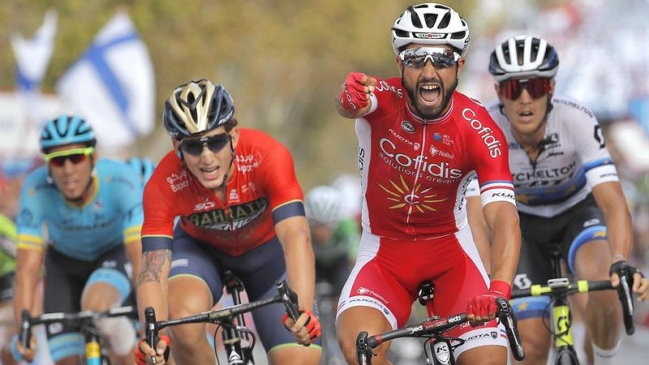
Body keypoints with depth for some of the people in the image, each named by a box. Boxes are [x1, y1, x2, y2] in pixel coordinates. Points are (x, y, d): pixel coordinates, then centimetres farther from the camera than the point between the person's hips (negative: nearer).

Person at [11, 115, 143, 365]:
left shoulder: (121, 181, -34)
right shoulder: (36, 189, -30)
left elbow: (141, 255, -40)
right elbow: (27, 268, -32)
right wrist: (22, 331, -43)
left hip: (116, 252, -2)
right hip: (65, 261, 2)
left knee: (97, 305, -34)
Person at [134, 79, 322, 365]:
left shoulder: (267, 157, -35)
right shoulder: (164, 185, -32)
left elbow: (296, 236, -45)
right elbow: (153, 271, -36)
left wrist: (303, 311, -61)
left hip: (266, 248, 0)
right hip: (200, 248, 0)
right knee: (183, 321, -32)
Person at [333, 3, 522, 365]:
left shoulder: (480, 130, -18)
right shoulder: (384, 99, -17)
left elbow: (505, 218, -27)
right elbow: (350, 106, -42)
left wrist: (499, 288, -46)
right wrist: (351, 100, -69)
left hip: (449, 253, 1)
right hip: (384, 253, -1)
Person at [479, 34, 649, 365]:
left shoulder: (577, 120, -32)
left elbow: (613, 202, -38)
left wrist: (621, 263, -56)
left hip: (578, 211, -1)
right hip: (522, 222, 1)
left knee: (605, 288, -32)